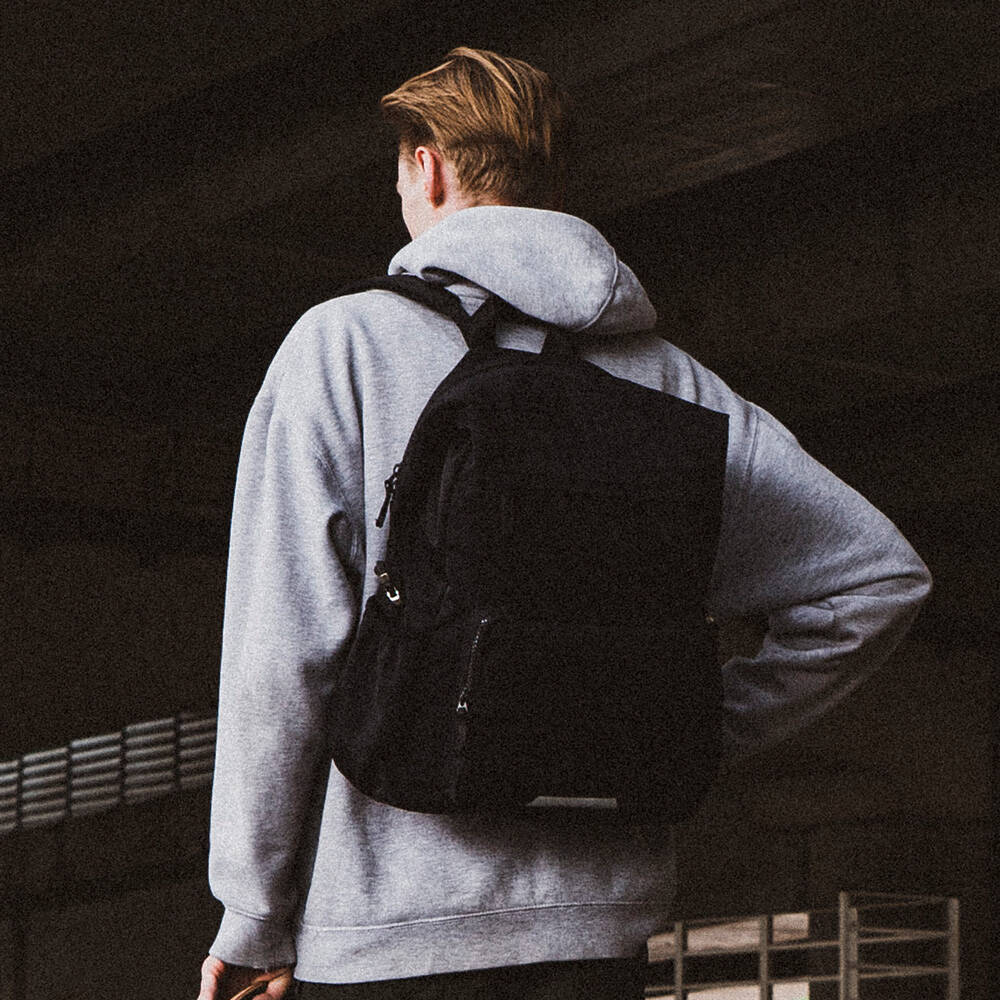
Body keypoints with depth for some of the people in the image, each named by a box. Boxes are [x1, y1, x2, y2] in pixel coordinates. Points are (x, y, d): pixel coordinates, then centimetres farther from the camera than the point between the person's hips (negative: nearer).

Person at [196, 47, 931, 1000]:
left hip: (390, 923, -4)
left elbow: (283, 652, -7)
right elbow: (877, 573, 7)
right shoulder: (666, 378, 10)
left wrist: (252, 919, 0)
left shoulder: (346, 342, -2)